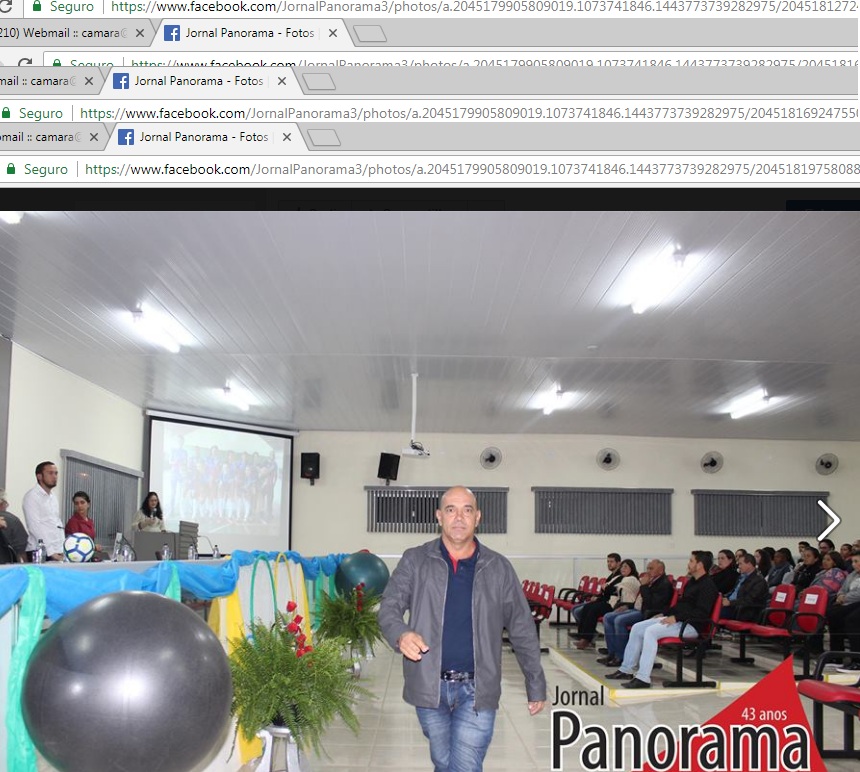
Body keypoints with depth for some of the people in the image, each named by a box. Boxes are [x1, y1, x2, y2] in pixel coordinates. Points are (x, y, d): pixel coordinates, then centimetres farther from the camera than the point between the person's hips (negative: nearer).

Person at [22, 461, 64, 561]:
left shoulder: (53, 497, 17)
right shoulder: (32, 496, -7)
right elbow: (35, 527, -14)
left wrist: (62, 550, 5)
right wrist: (51, 552, -19)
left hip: (57, 552, 7)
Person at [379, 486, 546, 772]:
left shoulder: (498, 568, 2)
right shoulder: (415, 561, 1)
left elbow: (522, 630, 7)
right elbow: (389, 608, -4)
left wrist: (536, 685, 9)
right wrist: (401, 634, -27)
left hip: (476, 690, -1)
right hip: (429, 687, 1)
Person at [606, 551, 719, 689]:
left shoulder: (707, 586, -11)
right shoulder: (691, 582, 20)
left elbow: (701, 613, -21)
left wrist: (676, 618, -24)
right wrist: (664, 614, 14)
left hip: (691, 625, -10)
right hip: (676, 619, 10)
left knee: (651, 631, -29)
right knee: (637, 628, 2)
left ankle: (643, 678, -32)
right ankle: (626, 670, 7)